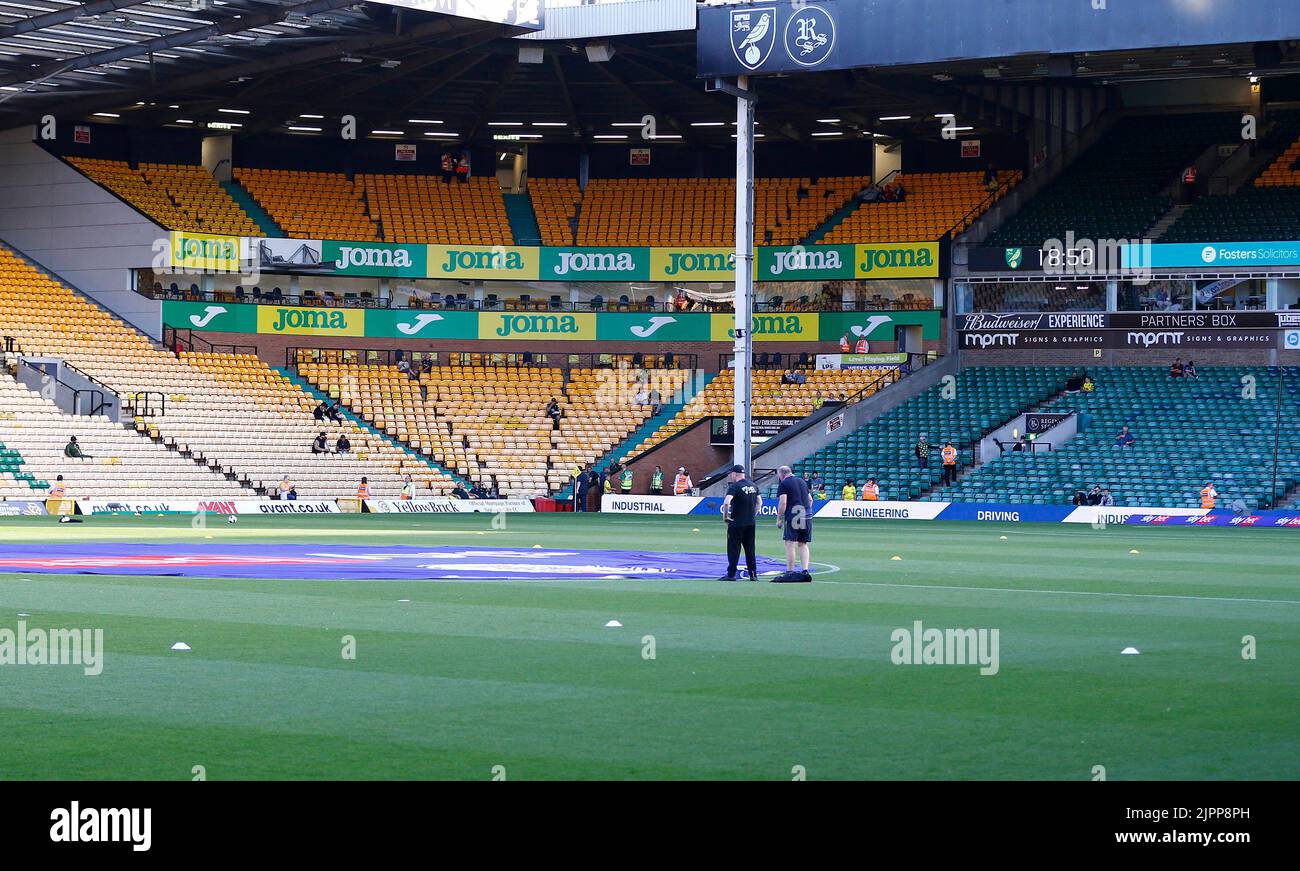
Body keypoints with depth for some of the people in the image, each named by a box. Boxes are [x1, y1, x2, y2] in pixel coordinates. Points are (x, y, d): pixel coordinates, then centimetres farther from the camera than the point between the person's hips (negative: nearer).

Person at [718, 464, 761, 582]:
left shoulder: (735, 486, -13)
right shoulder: (753, 485, 9)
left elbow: (726, 502, -26)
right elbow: (759, 502, 17)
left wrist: (725, 515, -12)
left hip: (737, 523, -6)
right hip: (751, 522, 6)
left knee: (733, 549, 0)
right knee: (750, 549, 12)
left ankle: (731, 574, 0)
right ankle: (753, 574, 12)